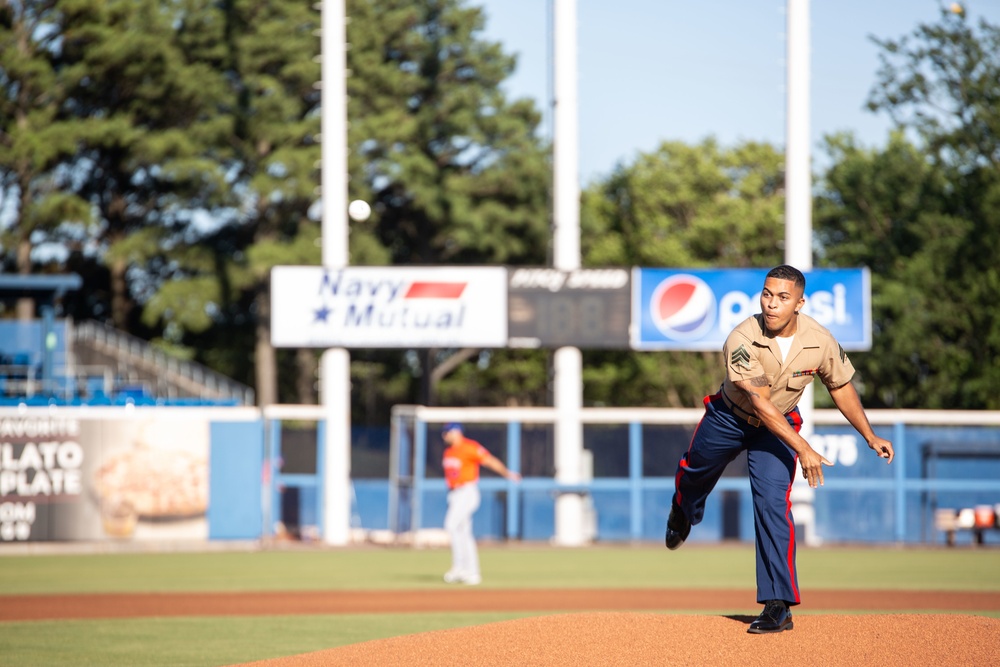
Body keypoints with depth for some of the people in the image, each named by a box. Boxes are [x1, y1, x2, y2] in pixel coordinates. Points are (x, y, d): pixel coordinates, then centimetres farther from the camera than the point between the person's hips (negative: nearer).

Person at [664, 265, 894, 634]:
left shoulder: (821, 342, -24)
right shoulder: (742, 340, -34)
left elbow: (841, 387, -4)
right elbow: (759, 403, -35)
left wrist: (871, 437, -5)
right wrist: (803, 449, -41)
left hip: (778, 426, 0)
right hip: (730, 419, 0)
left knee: (772, 503, -17)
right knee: (694, 473, 24)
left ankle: (778, 605, -15)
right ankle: (682, 513, 64)